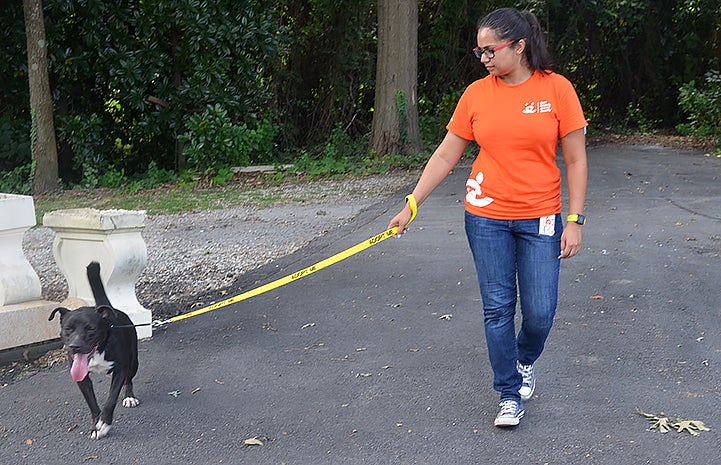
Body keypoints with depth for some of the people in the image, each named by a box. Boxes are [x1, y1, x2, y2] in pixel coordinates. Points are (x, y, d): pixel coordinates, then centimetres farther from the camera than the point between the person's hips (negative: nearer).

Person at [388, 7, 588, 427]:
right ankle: (510, 395, 19)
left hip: (540, 219, -1)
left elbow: (576, 160, -2)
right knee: (497, 308, 3)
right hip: (486, 216, 2)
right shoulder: (476, 94, 1)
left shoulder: (556, 89, -5)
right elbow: (445, 156, 5)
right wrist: (410, 207, 1)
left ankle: (526, 360, 33)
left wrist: (574, 221, -7)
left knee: (540, 312, -2)